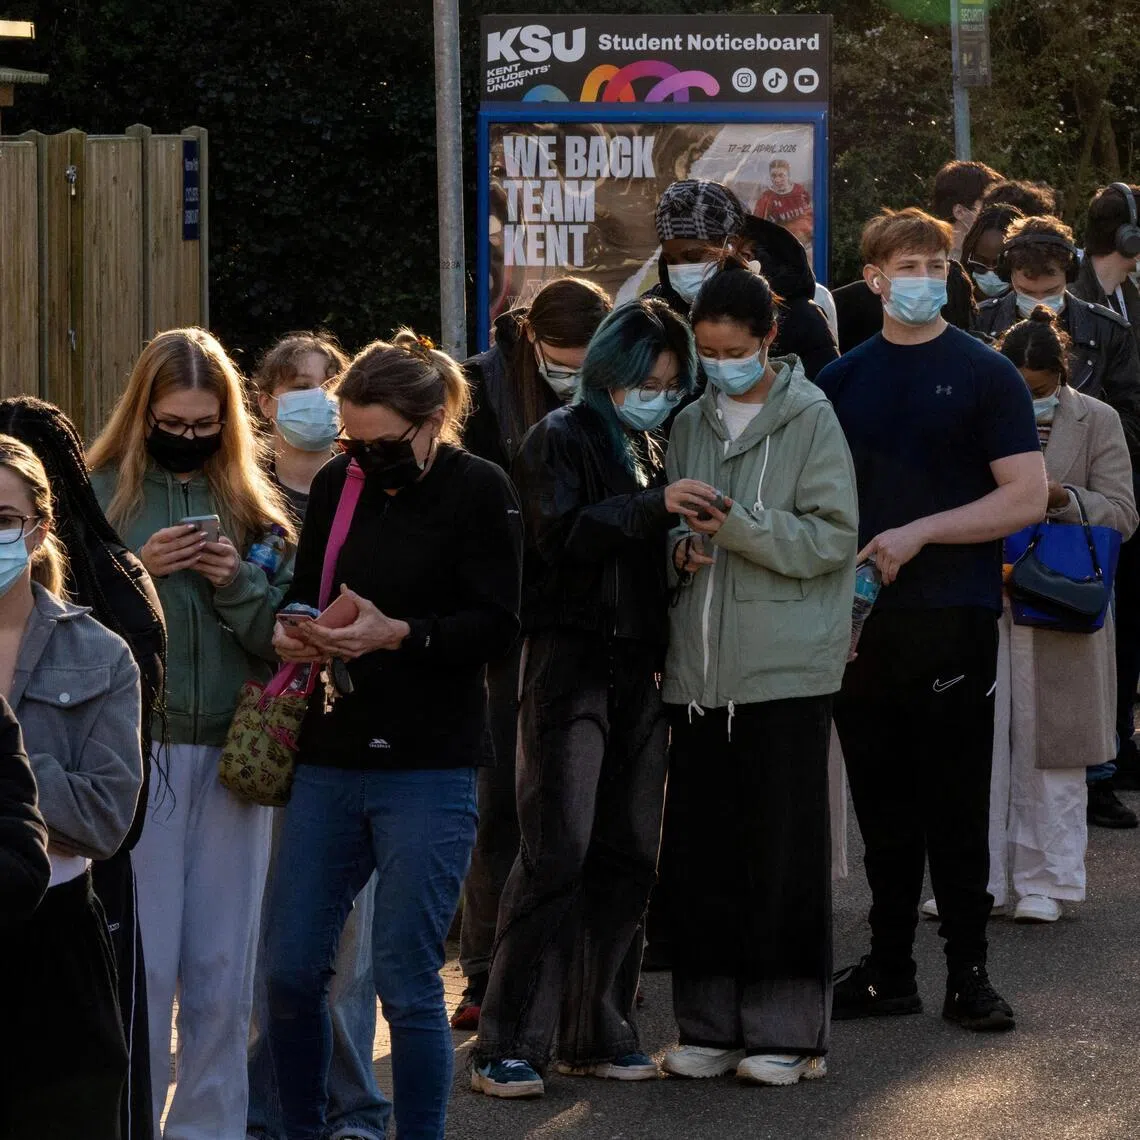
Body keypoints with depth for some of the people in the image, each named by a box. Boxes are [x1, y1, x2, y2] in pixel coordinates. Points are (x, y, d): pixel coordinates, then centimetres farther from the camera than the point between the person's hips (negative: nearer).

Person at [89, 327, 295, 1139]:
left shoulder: (251, 506, 10)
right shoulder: (101, 495, 0)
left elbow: (285, 638, 7)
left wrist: (238, 582, -10)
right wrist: (135, 573, -15)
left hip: (232, 756, 3)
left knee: (223, 972, 7)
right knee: (143, 967, -3)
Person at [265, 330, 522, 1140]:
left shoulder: (479, 490, -4)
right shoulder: (338, 485, 10)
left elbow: (497, 625, -9)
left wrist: (398, 635, -22)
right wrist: (294, 634, -5)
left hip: (429, 769, -5)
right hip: (330, 760, 5)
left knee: (408, 984, -3)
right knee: (291, 972, 4)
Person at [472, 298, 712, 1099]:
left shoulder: (654, 452, 17)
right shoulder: (564, 438, -3)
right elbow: (562, 533, -19)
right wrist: (656, 507, -27)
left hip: (640, 670, 7)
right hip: (572, 663, -7)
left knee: (628, 856, 7)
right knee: (558, 853, -11)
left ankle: (599, 1033, 15)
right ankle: (510, 1045, -10)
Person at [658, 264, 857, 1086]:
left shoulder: (811, 420, -3)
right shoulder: (692, 425, 13)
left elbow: (832, 537, -9)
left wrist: (738, 525, -20)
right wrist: (682, 547, -2)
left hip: (786, 670, -5)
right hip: (701, 669, 5)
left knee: (784, 852, -1)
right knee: (700, 849, 5)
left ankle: (787, 1030, 7)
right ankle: (712, 1024, 15)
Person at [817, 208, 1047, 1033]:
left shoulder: (985, 375, -1)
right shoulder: (843, 380, 11)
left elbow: (1027, 499, -8)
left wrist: (919, 532, -13)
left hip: (953, 618, -4)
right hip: (860, 618, 4)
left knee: (955, 805, -2)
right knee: (883, 808, 8)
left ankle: (969, 972, 6)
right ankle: (889, 970, 15)